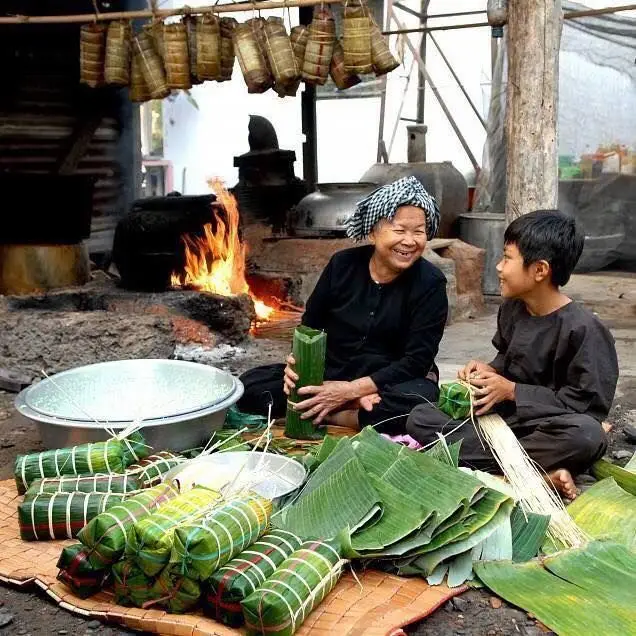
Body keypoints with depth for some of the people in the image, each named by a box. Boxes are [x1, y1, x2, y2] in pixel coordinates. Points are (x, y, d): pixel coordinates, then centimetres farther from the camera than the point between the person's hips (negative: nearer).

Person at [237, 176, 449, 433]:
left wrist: (350, 390, -26)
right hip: (328, 374, 3)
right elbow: (310, 325, 6)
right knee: (250, 385, -15)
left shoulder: (430, 284, -12)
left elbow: (417, 361, -17)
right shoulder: (343, 264, -4)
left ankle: (327, 415, -19)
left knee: (417, 401, -38)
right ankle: (355, 406, -20)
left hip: (389, 383, -3)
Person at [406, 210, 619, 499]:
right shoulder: (511, 309, 4)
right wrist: (490, 370, -2)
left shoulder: (583, 328, -17)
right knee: (419, 418, -14)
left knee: (587, 435, -39)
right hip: (502, 416, 7)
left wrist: (512, 391, -17)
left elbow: (588, 402, -18)